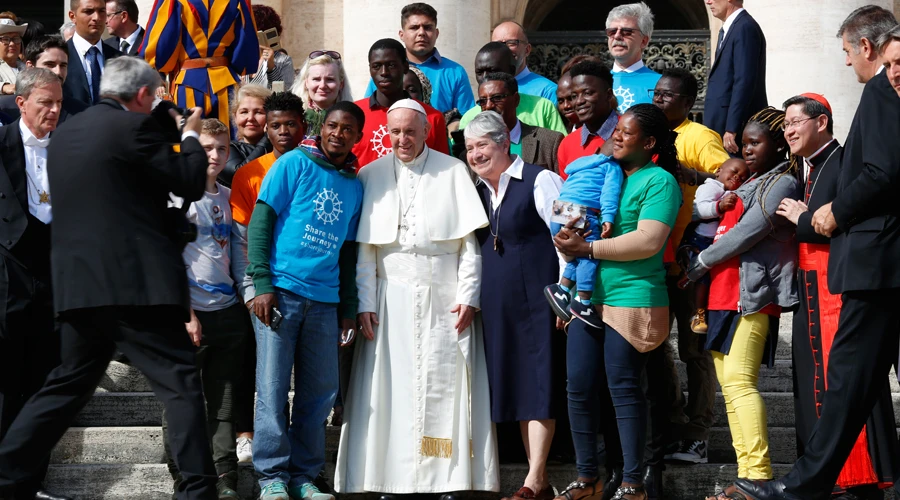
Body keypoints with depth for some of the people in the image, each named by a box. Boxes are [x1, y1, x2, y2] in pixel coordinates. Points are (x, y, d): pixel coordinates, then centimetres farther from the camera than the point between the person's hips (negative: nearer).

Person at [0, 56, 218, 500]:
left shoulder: (65, 133, 16)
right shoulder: (133, 127, -8)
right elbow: (190, 184, -3)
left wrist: (165, 132, 29)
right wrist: (190, 136, 14)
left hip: (77, 283, 8)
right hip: (136, 283, -7)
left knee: (69, 383, 18)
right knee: (180, 383, -3)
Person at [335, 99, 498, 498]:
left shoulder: (453, 172, 4)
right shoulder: (371, 176, 7)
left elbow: (470, 240, 2)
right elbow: (364, 248, 5)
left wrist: (468, 296, -6)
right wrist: (365, 303, -2)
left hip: (444, 299, -1)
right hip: (391, 299, 1)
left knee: (445, 387, -3)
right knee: (390, 389, -2)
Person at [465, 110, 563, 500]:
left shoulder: (539, 181, -6)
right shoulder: (477, 191, 15)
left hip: (536, 300, -7)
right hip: (497, 306, 7)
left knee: (538, 385, -5)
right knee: (513, 387, 7)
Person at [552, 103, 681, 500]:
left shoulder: (659, 180, -6)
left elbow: (648, 241, -17)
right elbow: (579, 214, 22)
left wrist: (588, 249, -14)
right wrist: (569, 236, -3)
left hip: (631, 300, -7)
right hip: (587, 298, 7)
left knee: (624, 389, -2)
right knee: (579, 388, 5)